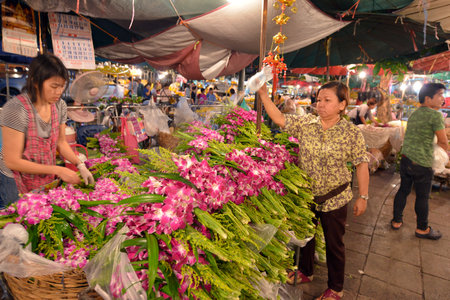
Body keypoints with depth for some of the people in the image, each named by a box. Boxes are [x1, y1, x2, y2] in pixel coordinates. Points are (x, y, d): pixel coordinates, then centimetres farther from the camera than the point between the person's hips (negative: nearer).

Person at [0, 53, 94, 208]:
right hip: (16, 183, -5)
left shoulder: (59, 105, -6)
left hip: (47, 179, 5)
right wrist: (57, 170, -24)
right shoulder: (16, 109, -24)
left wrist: (80, 165, -8)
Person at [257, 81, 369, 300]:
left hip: (334, 198, -3)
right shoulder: (305, 123, -5)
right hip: (305, 194, 3)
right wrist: (263, 95, -20)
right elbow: (279, 119, -10)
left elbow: (361, 165, -6)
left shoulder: (352, 133, -11)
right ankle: (305, 272, 49)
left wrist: (363, 196, -4)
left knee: (334, 243, 14)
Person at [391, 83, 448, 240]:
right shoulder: (435, 115, -13)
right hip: (422, 164, -7)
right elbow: (444, 143, -11)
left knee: (403, 190, 16)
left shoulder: (413, 114, 10)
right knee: (422, 197, 8)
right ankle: (422, 229, 24)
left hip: (406, 160, 7)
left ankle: (396, 221, 27)